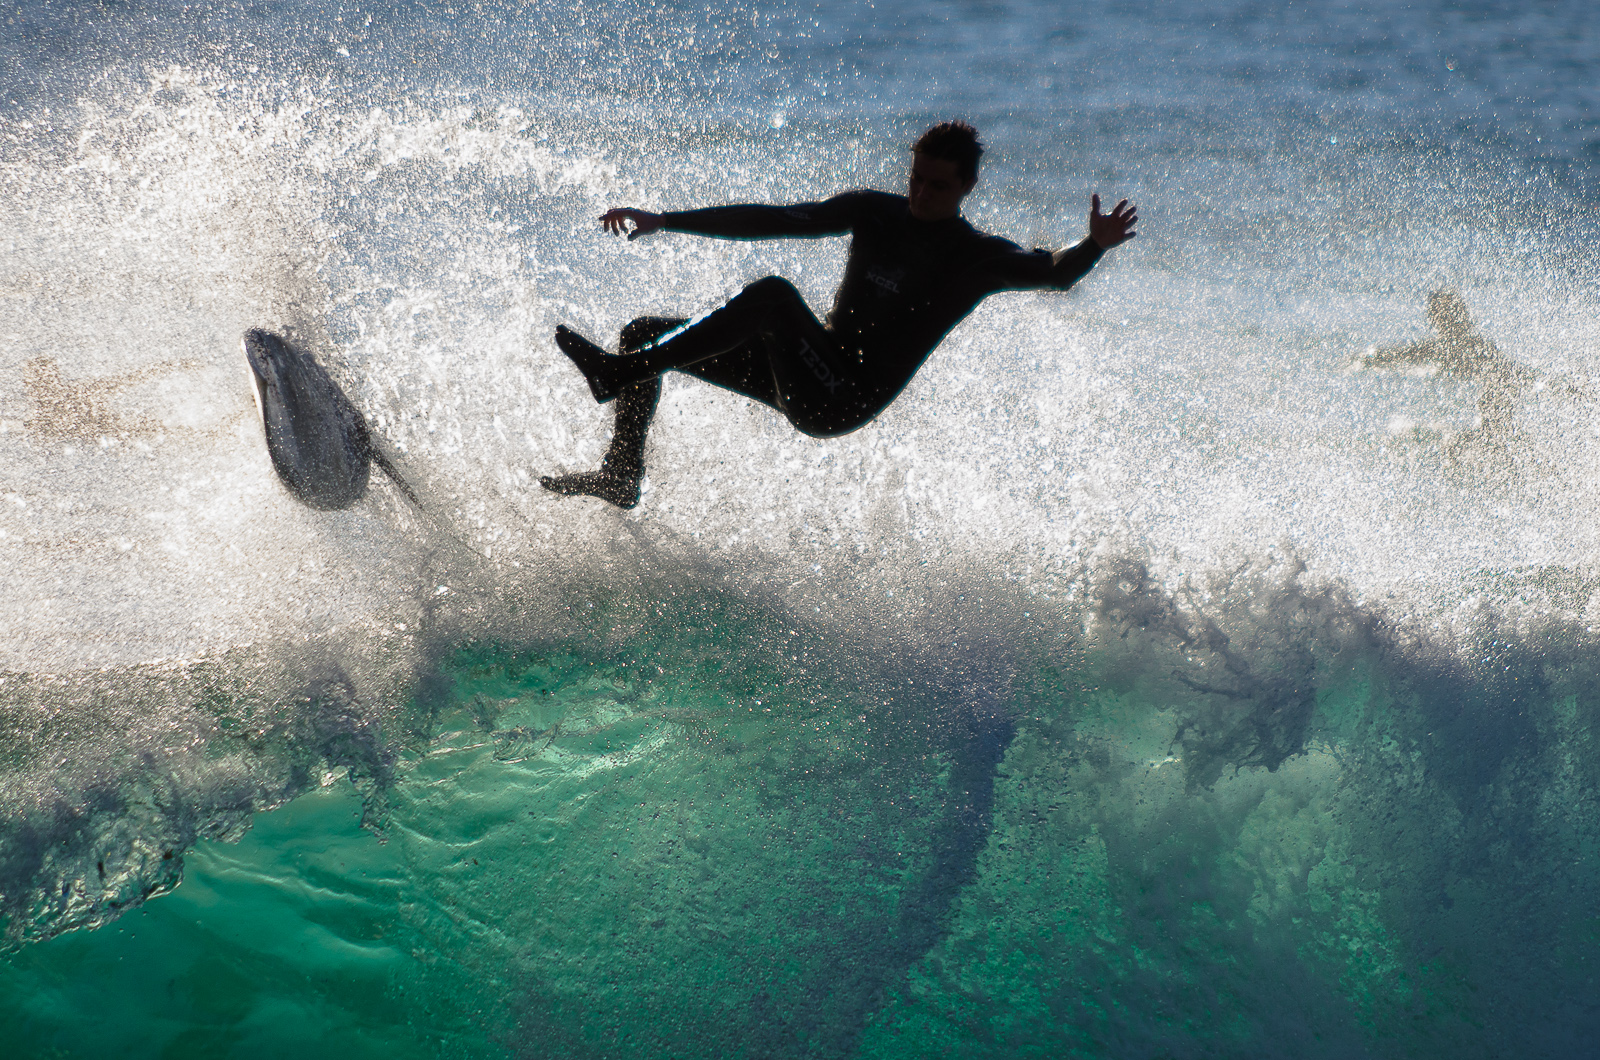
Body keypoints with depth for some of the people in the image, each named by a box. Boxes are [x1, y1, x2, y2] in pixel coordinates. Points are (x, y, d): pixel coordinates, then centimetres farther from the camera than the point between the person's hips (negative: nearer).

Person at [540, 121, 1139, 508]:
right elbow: (775, 221, 9)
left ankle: (618, 375, -31)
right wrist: (664, 222, 7)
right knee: (645, 334, 6)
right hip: (812, 374, 7)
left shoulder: (977, 260, -6)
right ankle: (622, 476, 12)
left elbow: (1053, 273, -22)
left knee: (774, 295, -33)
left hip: (844, 405, -7)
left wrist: (1093, 246, -45)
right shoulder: (877, 213, 8)